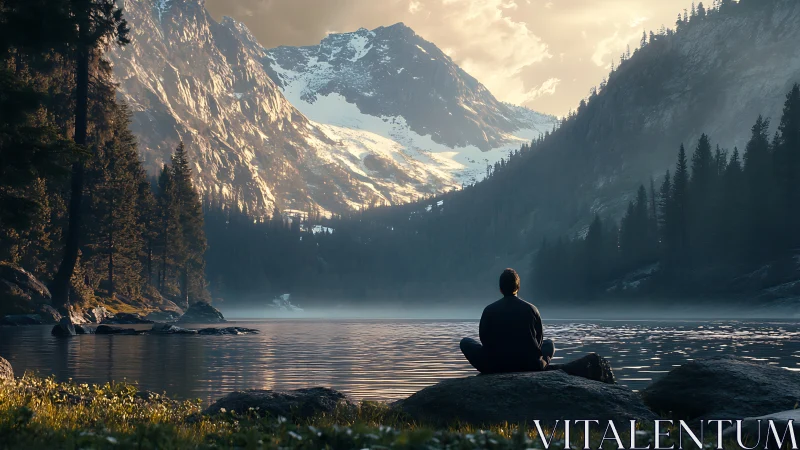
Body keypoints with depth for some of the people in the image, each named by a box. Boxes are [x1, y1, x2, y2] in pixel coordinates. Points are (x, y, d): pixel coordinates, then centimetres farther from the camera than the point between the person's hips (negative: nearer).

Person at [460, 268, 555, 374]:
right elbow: (539, 340, 9)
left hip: (495, 367, -1)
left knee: (465, 342, 19)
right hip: (530, 367, 2)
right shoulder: (531, 309, 0)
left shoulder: (489, 310, -2)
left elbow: (484, 340, 6)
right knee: (549, 344, 32)